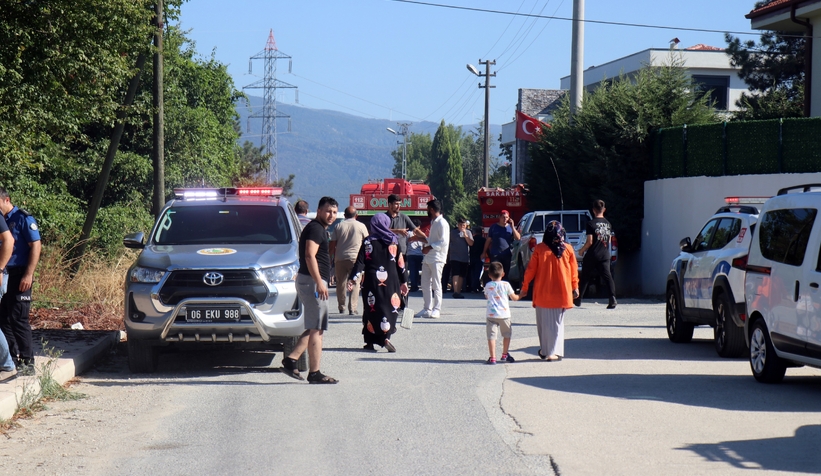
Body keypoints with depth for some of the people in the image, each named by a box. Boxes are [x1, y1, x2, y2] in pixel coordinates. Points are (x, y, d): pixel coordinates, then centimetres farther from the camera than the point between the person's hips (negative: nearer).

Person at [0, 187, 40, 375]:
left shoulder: (23, 218, -7)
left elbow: (35, 246, -11)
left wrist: (28, 275, -17)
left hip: (18, 276, -7)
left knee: (19, 319, -7)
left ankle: (28, 362, -3)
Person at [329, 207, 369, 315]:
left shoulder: (339, 226, 4)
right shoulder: (361, 226, 2)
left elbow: (332, 244, 4)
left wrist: (334, 257, 15)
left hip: (340, 258, 1)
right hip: (355, 258, -1)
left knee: (340, 283, 11)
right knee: (355, 283, 0)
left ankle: (341, 307, 19)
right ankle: (352, 308, -9)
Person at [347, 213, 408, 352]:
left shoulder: (367, 242, -1)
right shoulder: (394, 241, 3)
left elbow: (360, 262, -6)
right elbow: (400, 263, 5)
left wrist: (352, 279, -3)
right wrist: (403, 282, 12)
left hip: (372, 282, 0)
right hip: (390, 282, 0)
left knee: (371, 309, 7)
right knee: (390, 309, 4)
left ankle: (370, 341, 8)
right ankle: (385, 337, -17)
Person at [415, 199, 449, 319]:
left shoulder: (442, 223, -11)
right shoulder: (433, 222, 19)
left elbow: (444, 241, -19)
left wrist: (429, 247, -17)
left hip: (437, 258, -9)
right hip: (428, 258, 9)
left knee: (436, 285, -6)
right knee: (425, 284, 8)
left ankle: (436, 309, -3)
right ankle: (427, 309, 13)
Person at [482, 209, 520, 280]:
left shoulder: (511, 227, 8)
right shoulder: (494, 227, 6)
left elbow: (518, 238, -3)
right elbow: (488, 240, 9)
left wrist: (512, 227, -10)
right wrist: (484, 252, 7)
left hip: (508, 255, 2)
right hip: (495, 255, -2)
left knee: (507, 274, 7)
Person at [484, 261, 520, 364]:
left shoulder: (488, 286, 3)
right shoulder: (506, 285, 0)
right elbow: (514, 298, 8)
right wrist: (519, 296, 28)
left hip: (491, 314, 0)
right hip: (504, 314, 0)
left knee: (491, 335, -1)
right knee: (506, 334, 19)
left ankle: (492, 357, -9)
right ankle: (505, 355, 29)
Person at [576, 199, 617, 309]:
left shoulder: (591, 224, -9)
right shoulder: (608, 224, 7)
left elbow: (589, 242, -13)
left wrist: (582, 250, 3)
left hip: (592, 255, -3)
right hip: (605, 255, 3)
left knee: (585, 277, 10)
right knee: (607, 276, -3)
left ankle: (578, 299, 20)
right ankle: (612, 298, -22)